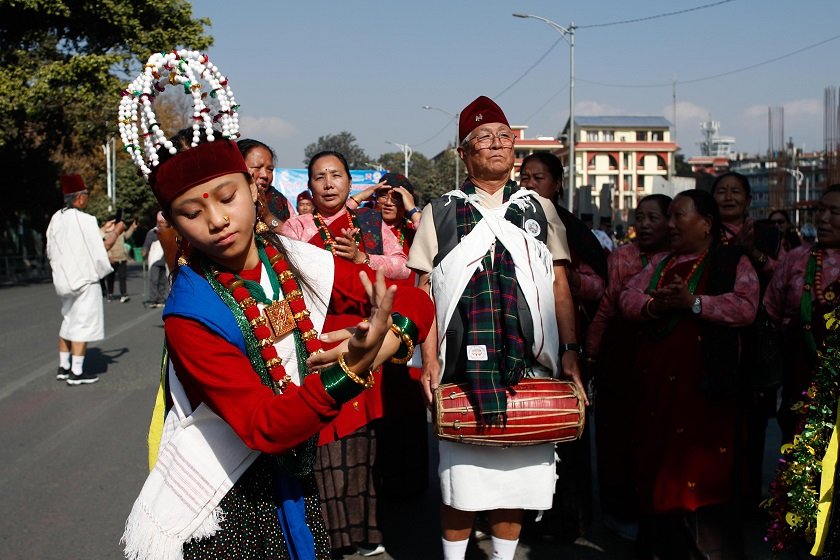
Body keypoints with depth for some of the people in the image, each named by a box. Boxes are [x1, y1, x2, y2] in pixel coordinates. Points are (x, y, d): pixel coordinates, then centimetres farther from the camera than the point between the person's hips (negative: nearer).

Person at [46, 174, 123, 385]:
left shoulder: (56, 219, 5)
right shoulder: (85, 220, -16)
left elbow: (51, 251, 12)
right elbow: (101, 248, -15)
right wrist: (116, 232, -1)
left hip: (64, 279, 8)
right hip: (84, 279, -8)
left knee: (68, 321, 18)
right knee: (84, 323, -2)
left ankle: (63, 366, 24)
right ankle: (76, 372, -1)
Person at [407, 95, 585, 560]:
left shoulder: (540, 209, 13)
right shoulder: (440, 212, 7)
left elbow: (560, 286, 10)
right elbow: (424, 291, 3)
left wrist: (570, 352, 1)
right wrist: (430, 360, -7)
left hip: (529, 366, 2)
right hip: (463, 365, -2)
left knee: (519, 469, 8)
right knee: (461, 473, 3)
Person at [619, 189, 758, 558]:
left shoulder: (733, 262, 1)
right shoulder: (661, 265, 19)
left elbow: (745, 307, -14)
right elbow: (627, 298, 8)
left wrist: (694, 302, -20)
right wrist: (656, 305, -11)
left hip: (704, 386, -6)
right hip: (658, 382, 6)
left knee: (703, 468, -7)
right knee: (656, 467, 10)